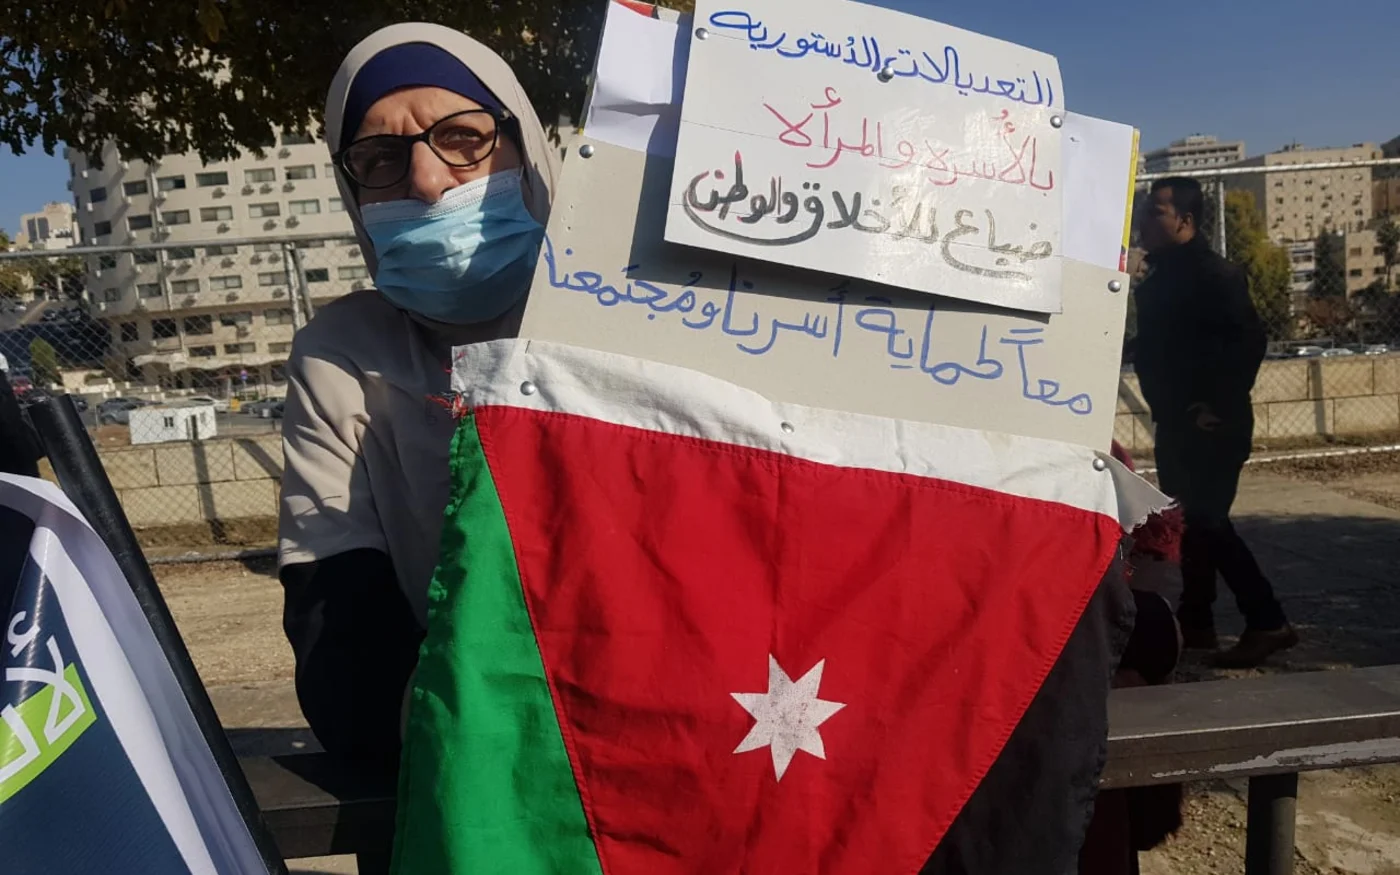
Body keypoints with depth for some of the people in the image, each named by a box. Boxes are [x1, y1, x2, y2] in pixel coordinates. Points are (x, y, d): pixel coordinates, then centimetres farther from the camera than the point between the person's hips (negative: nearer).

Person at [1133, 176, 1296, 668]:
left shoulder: (1214, 274, -13)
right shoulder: (1158, 279, 12)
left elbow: (1250, 341, -20)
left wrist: (1218, 405, -20)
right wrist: (1164, 406, 10)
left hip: (1212, 424, -8)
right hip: (1175, 423, 9)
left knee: (1206, 521, -8)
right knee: (1188, 522, 12)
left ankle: (1267, 623, 1)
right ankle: (1195, 623, 22)